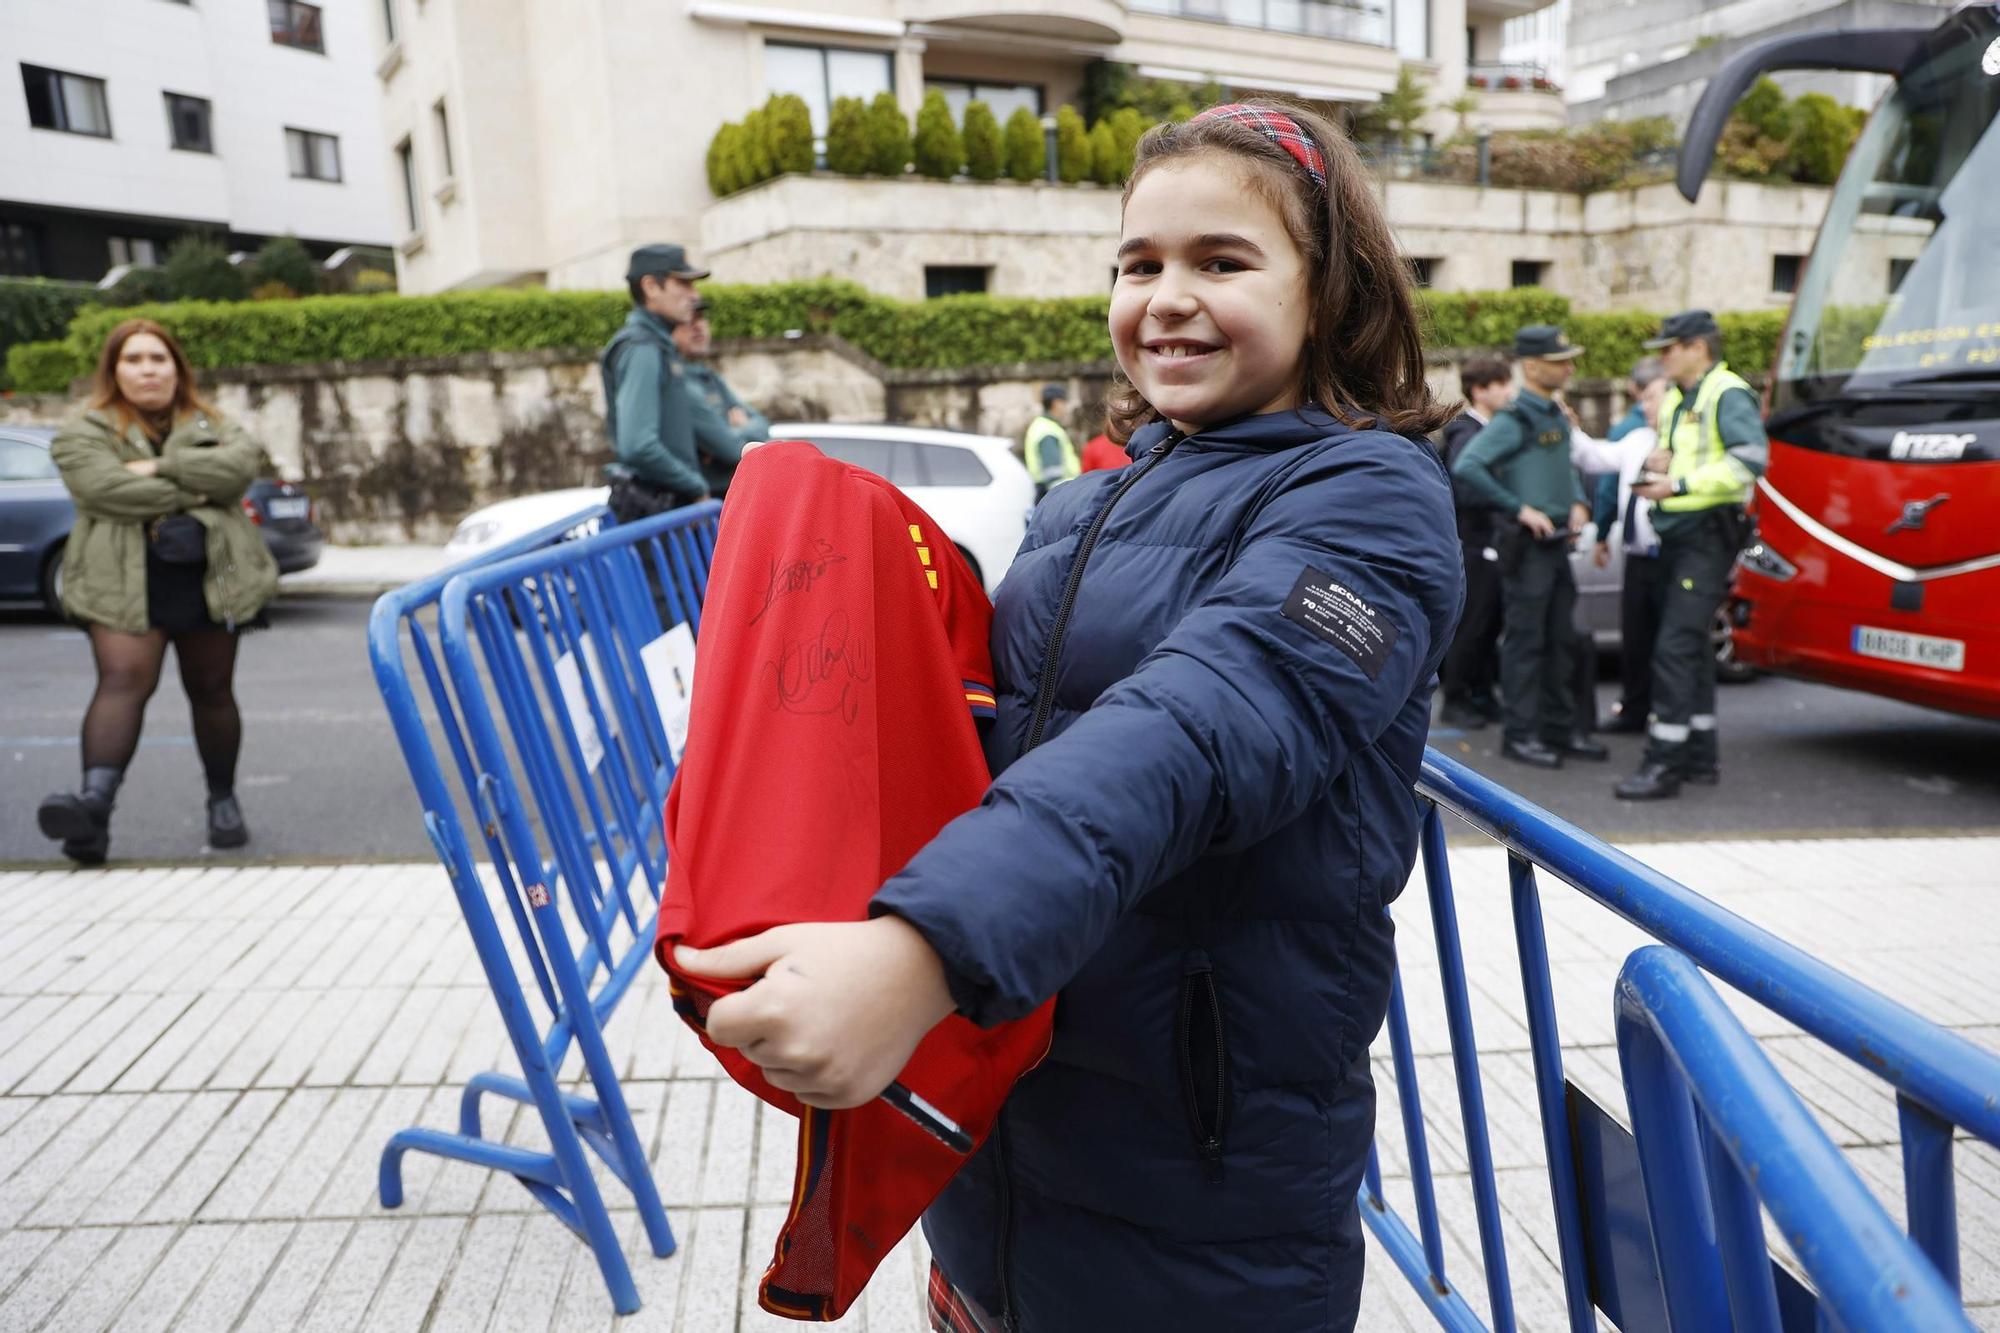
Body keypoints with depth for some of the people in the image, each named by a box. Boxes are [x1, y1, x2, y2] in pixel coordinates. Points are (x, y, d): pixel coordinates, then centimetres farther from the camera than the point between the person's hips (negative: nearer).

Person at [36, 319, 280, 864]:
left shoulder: (213, 427, 15)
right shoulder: (83, 433, 6)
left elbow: (241, 464, -8)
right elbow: (106, 488, -13)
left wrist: (161, 467, -14)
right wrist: (194, 493, -11)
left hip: (210, 579, 2)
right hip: (125, 583, -2)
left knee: (212, 692, 9)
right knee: (123, 681, -19)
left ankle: (223, 800, 23)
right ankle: (95, 803, -31)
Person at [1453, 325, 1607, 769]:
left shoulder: (1557, 415, 14)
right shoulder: (1514, 420, -12)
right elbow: (1466, 468, -23)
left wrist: (1578, 504, 8)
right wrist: (1520, 509, -21)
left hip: (1558, 543, 9)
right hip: (1527, 546, -9)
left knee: (1561, 640, 13)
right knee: (1525, 641, -4)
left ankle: (1561, 729, 22)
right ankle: (1520, 735, 4)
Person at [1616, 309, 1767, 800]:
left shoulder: (1728, 394, -9)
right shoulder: (1674, 400, 19)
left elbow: (1750, 459, -21)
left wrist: (1680, 484, -22)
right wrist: (1656, 466, 4)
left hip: (1708, 534, -10)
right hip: (1676, 534, 10)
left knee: (1675, 646, -15)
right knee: (1692, 645, 14)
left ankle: (1664, 764, -14)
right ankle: (1701, 756, 24)